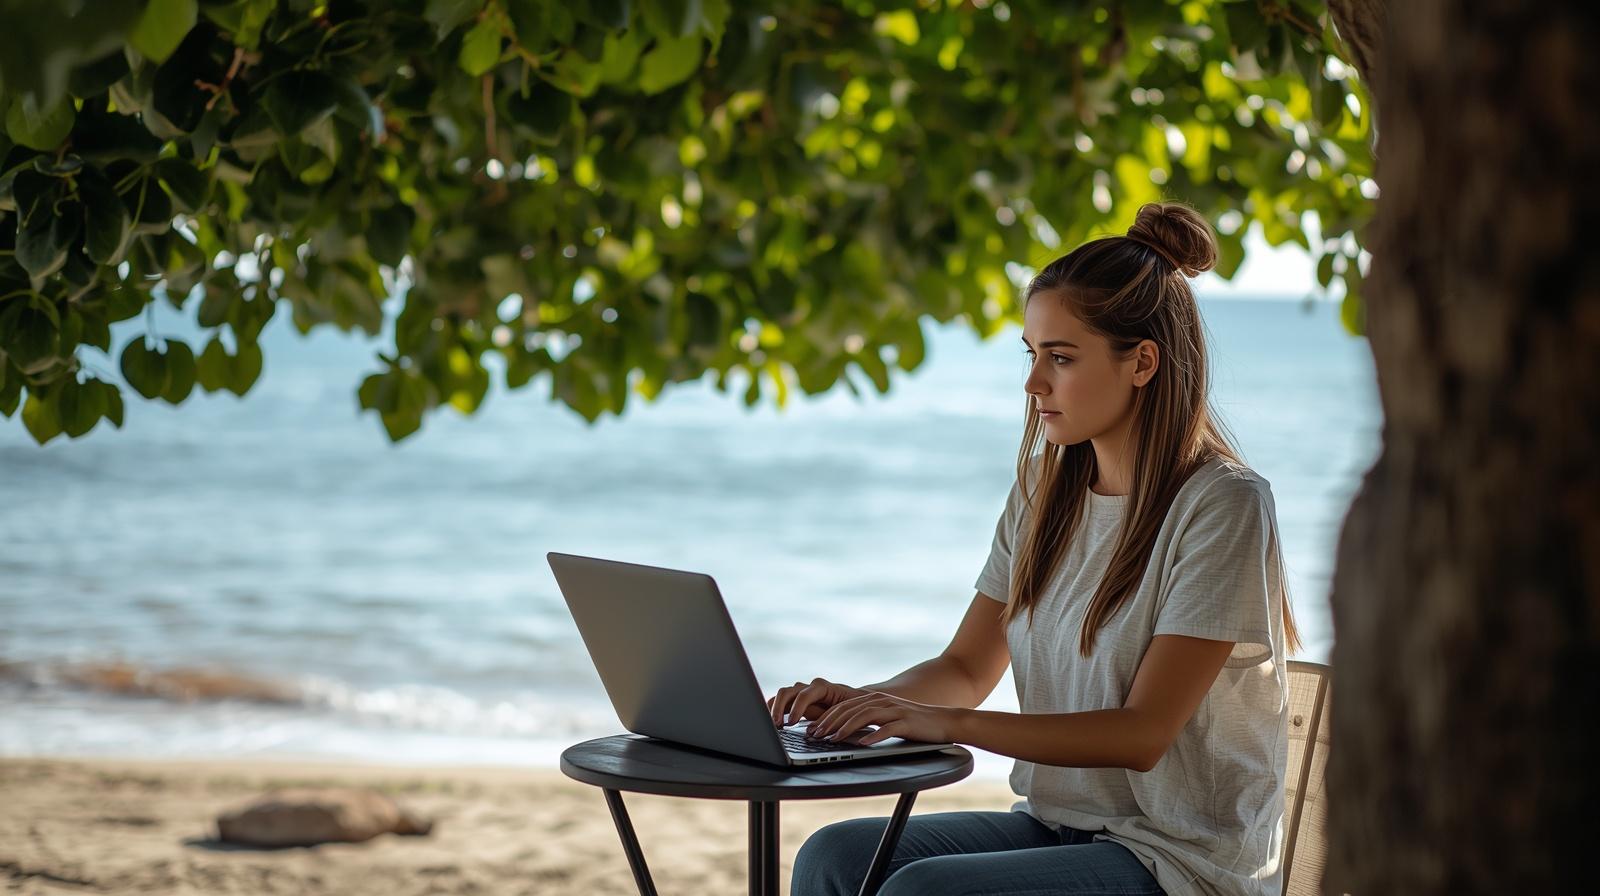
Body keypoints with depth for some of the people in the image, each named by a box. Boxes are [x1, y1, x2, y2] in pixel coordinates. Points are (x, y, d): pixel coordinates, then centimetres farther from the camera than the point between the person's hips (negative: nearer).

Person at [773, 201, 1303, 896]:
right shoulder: (1045, 488, 8)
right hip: (1057, 824, 7)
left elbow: (1143, 733, -20)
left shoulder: (1223, 506, -15)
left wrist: (948, 723, -26)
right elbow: (967, 668, 11)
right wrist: (862, 702, -10)